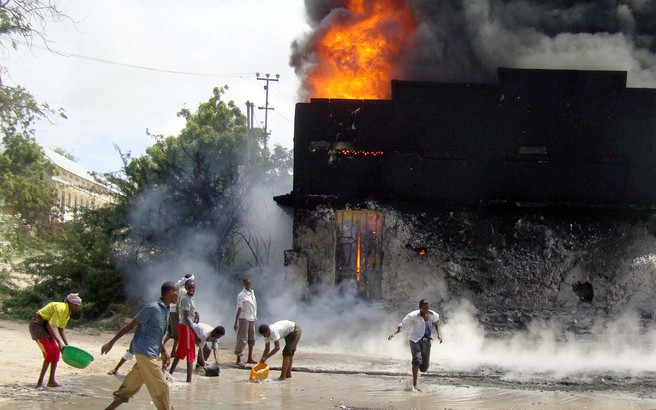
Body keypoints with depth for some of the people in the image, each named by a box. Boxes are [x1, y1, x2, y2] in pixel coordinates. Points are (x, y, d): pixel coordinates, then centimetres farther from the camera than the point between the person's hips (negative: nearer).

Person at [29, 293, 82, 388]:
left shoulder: (67, 312, 8)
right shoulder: (61, 308, -23)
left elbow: (61, 329, 15)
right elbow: (50, 325, -29)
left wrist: (67, 345, 9)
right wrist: (59, 342, -30)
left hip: (45, 326, 10)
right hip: (37, 325, -10)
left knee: (56, 351, 2)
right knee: (49, 353, -15)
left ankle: (51, 380, 6)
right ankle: (40, 382, -11)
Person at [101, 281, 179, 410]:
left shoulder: (166, 310, 13)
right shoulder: (152, 308, -14)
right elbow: (130, 326, -10)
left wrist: (164, 352, 16)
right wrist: (111, 343, -8)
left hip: (151, 354, 9)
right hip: (145, 354, -9)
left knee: (131, 387, 9)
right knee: (161, 387, -4)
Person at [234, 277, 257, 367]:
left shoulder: (252, 292, 9)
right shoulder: (242, 295, -13)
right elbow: (239, 309, -16)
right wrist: (236, 322, -19)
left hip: (252, 318, 8)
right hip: (244, 318, -8)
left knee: (251, 339, 13)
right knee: (242, 339, -8)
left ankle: (250, 358, 22)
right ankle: (238, 360, -6)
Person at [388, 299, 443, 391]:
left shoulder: (433, 315, -2)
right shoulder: (414, 315, -17)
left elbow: (436, 322, 21)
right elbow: (402, 324, -20)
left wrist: (438, 334, 12)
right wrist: (394, 333, -35)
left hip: (426, 340, 5)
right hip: (415, 339, -5)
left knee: (424, 367, 8)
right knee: (417, 360, -26)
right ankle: (414, 385, -24)